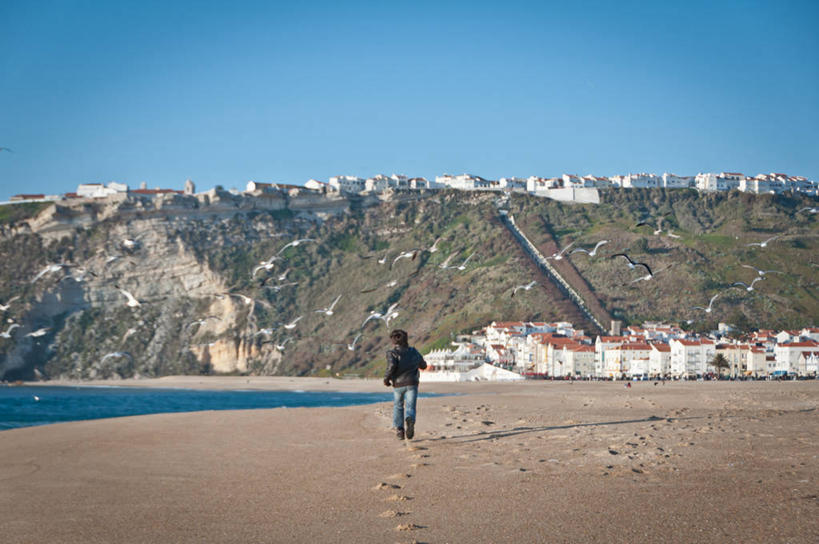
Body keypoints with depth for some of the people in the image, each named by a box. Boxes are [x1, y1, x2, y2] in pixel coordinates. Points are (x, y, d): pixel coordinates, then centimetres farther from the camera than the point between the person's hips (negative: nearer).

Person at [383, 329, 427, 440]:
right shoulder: (413, 352, 10)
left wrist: (386, 378, -6)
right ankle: (410, 420, -37)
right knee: (410, 407, -4)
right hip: (412, 384, 1)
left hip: (398, 384, -1)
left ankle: (399, 430, 11)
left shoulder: (392, 353, -2)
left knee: (398, 407, 19)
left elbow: (392, 366, -20)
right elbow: (423, 365, 22)